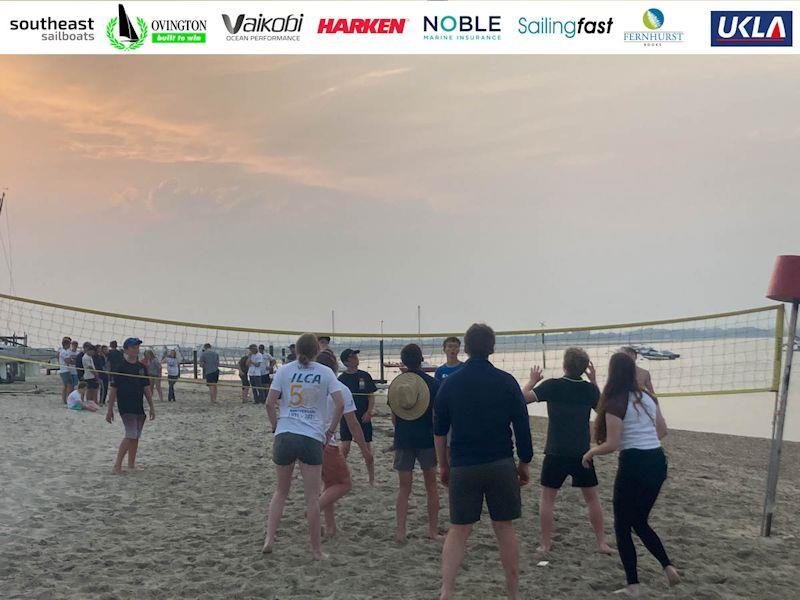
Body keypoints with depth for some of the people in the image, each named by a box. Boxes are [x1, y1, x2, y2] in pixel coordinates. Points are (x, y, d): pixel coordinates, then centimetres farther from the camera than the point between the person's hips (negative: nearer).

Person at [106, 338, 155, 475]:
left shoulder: (141, 367, 10)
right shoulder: (120, 367, -7)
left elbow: (146, 388, 14)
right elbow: (113, 389, -6)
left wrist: (152, 407, 12)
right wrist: (110, 410, -6)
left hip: (139, 407, 6)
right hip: (125, 407, -6)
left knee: (136, 437, 9)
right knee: (131, 435, -15)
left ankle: (131, 465, 20)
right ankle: (117, 465, -6)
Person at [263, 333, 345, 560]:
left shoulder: (284, 370, 4)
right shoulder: (325, 372, 1)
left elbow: (270, 403, -1)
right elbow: (340, 404, -5)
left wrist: (276, 427, 11)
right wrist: (330, 431, 6)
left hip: (284, 436, 2)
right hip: (312, 439, -2)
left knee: (281, 491, 20)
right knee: (312, 498, 6)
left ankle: (269, 539, 12)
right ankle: (316, 550, 13)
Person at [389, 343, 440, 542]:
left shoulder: (395, 383, 1)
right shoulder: (432, 383, -7)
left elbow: (393, 416, 7)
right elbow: (437, 415, -7)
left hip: (403, 440, 2)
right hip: (427, 439, -2)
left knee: (404, 488, 10)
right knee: (431, 486, 11)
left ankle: (400, 531, 5)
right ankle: (433, 530, 15)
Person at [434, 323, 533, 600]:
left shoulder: (450, 383, 0)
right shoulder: (506, 381, -3)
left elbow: (439, 430, 5)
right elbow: (522, 426, 0)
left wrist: (443, 465, 15)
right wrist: (524, 463, 11)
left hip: (463, 468, 1)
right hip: (501, 465, 0)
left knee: (458, 531, 8)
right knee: (505, 529, 10)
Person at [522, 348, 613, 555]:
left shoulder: (553, 385, -10)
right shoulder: (590, 389, -1)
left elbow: (523, 397, -11)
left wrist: (532, 381, 6)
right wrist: (594, 381, 20)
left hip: (555, 453, -2)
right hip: (582, 453, 2)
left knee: (547, 498, 10)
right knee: (592, 497, 15)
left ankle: (545, 544, 12)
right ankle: (601, 543, 19)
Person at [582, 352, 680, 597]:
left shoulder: (615, 404, -13)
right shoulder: (648, 398, 8)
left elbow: (612, 445, -15)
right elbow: (662, 431, 16)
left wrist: (590, 452, 2)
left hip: (634, 464, -7)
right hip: (658, 461, 7)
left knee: (622, 526, 9)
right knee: (640, 522, 23)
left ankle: (633, 585, 12)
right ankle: (668, 566, 10)